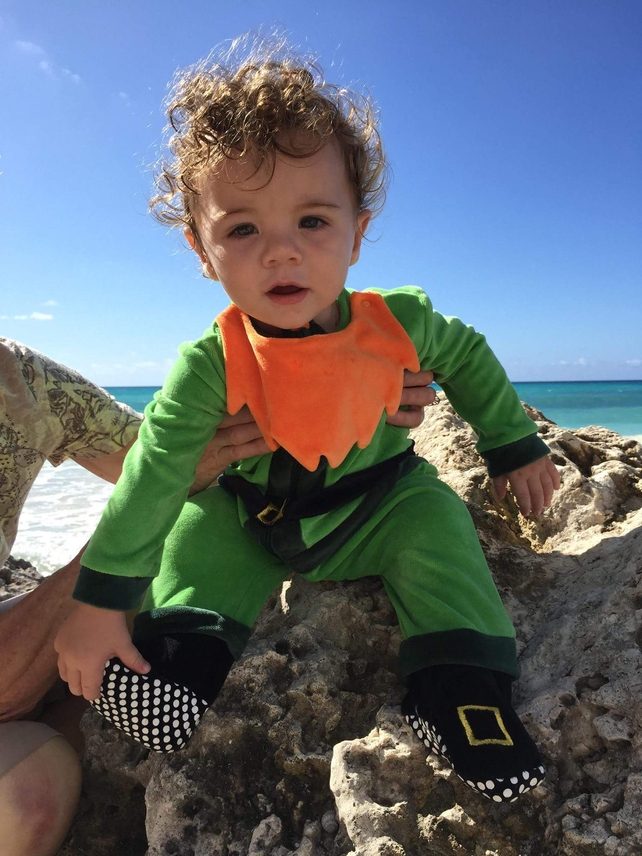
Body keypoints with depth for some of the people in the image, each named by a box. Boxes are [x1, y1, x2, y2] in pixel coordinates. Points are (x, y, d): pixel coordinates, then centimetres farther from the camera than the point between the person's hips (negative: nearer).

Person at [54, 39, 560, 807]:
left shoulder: (401, 323, -20)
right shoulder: (211, 365, -25)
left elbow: (469, 359, 1)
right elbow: (154, 473, -22)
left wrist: (515, 448, 8)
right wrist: (101, 604, -21)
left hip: (377, 506, 0)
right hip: (253, 518, 1)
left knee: (435, 521, -23)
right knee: (197, 526, -18)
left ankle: (461, 689, -13)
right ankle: (188, 650, -6)